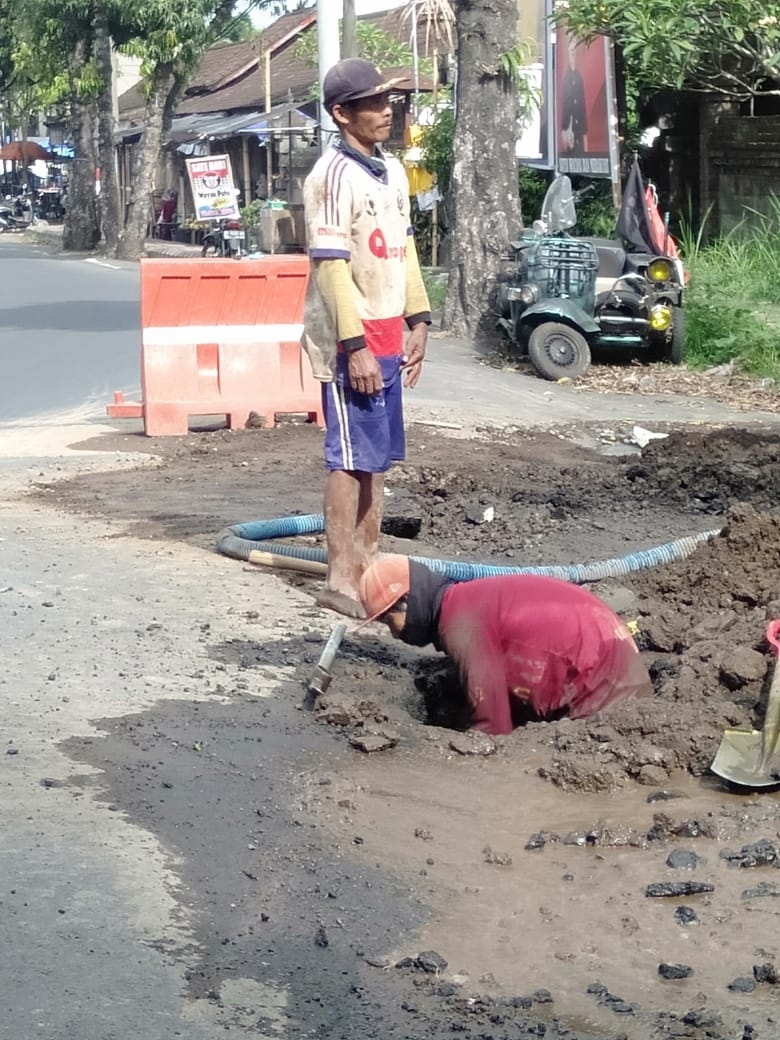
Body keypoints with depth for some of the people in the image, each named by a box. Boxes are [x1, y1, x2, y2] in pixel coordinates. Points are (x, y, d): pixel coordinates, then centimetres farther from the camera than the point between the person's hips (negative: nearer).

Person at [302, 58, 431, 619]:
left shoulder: (392, 171, 13)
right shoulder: (334, 176, -15)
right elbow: (331, 266, -19)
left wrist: (417, 321, 15)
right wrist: (355, 347, -22)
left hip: (388, 336, 8)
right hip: (351, 341, -8)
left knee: (380, 455, 13)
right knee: (352, 458, -5)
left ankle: (367, 559, 24)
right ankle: (341, 578, 1)